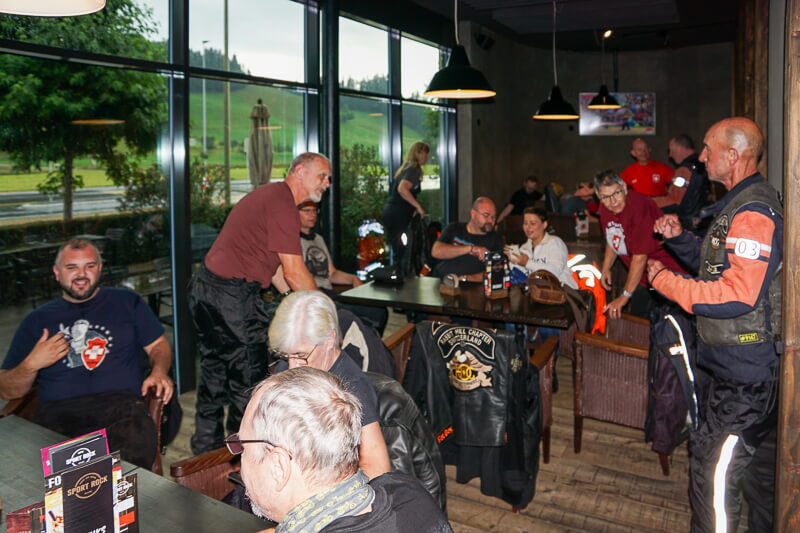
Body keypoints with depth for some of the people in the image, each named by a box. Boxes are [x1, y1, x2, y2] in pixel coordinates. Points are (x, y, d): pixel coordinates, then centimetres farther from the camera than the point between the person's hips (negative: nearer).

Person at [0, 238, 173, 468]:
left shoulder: (126, 302, 21)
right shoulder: (38, 320, 22)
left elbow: (159, 345, 19)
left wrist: (159, 371, -3)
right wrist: (32, 364, 1)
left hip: (121, 405, -1)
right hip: (57, 413, 2)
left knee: (137, 444, -37)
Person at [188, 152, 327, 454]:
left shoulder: (268, 195, 17)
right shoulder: (281, 202, -15)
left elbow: (268, 262, 19)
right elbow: (294, 272, -18)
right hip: (233, 296, -11)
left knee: (214, 375, 21)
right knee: (247, 383, 2)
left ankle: (206, 451, 35)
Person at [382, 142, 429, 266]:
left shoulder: (405, 168, 19)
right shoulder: (414, 169, -9)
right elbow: (402, 189, -25)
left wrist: (413, 208, 20)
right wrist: (418, 206, -18)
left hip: (389, 212, 9)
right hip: (398, 215, -9)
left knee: (398, 253, 12)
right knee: (403, 254, -7)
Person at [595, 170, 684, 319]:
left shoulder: (640, 207, -27)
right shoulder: (604, 208, 0)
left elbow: (640, 258, -25)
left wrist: (625, 296, -20)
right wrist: (605, 269, 9)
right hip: (642, 278, 8)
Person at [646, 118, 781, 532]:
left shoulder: (754, 213, -22)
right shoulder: (740, 204, 13)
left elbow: (736, 296, -29)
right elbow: (720, 266, 24)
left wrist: (665, 280, -19)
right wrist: (679, 237, 8)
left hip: (743, 369, -11)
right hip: (753, 363, 11)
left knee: (712, 469, -3)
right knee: (759, 462, 23)